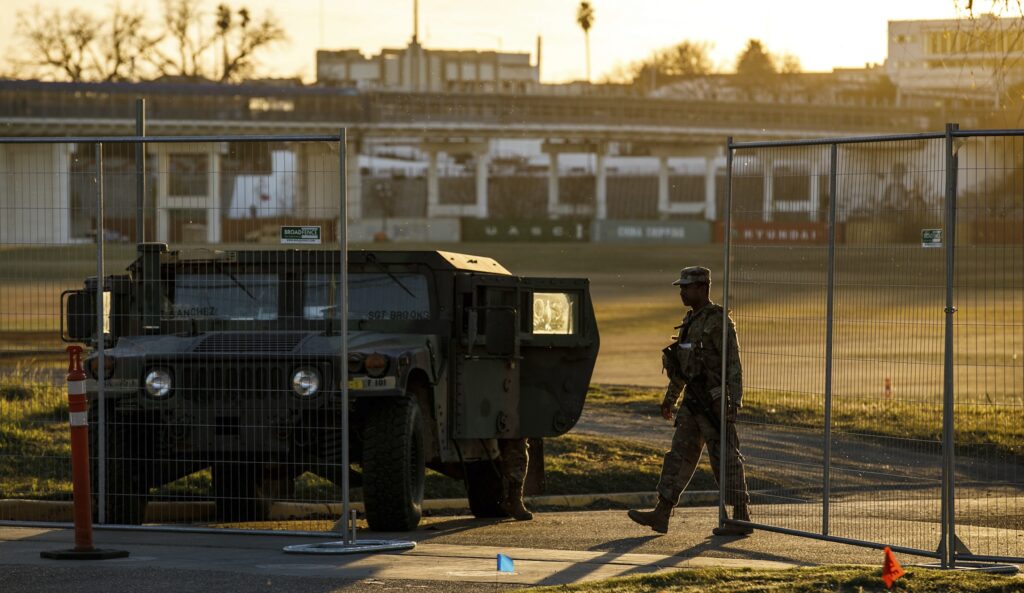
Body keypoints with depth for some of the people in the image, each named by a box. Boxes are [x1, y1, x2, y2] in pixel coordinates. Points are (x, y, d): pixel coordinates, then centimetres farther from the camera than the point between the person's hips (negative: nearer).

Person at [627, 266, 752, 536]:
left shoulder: (718, 321, -13)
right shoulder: (691, 321, 14)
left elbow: (733, 364, -16)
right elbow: (682, 363, 23)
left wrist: (734, 402, -23)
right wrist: (669, 399, 27)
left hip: (714, 401, -9)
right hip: (693, 402, 9)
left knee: (725, 458, -4)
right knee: (679, 455, 7)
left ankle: (741, 518, 1)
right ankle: (661, 515, 8)